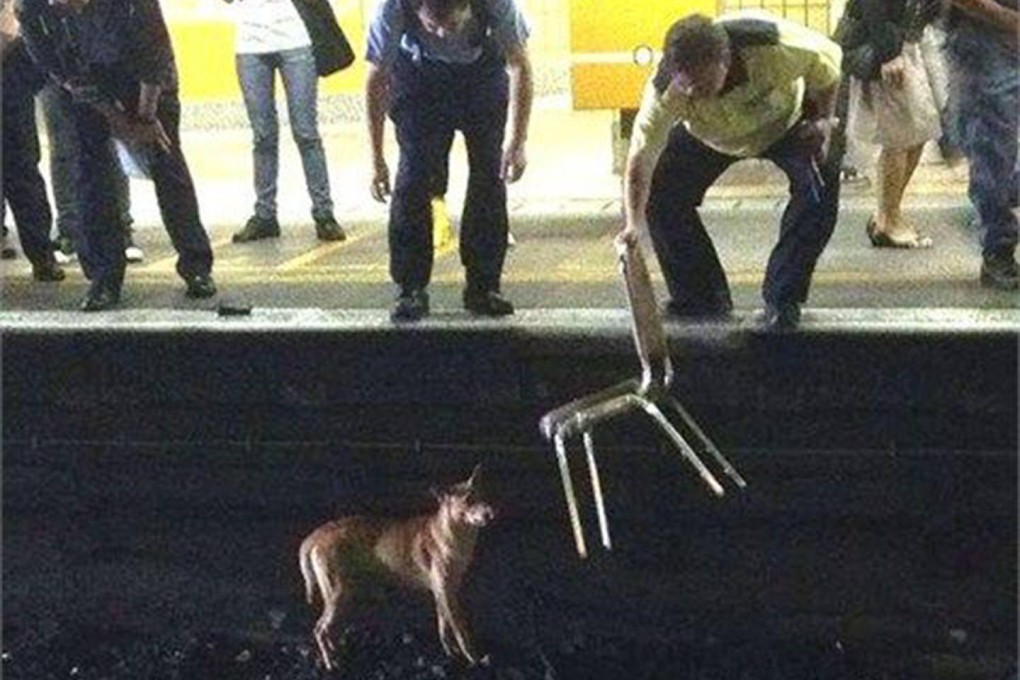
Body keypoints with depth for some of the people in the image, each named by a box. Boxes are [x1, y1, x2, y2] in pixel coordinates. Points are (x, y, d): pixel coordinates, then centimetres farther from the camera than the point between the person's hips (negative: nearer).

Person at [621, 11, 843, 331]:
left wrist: (824, 120, -23)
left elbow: (829, 59, -19)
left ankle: (782, 300, -12)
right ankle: (701, 297, 0)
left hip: (787, 122, -1)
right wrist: (634, 225, -41)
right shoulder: (665, 91, -37)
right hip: (708, 136, 1)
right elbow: (640, 159, -33)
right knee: (660, 193, -16)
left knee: (820, 189, -25)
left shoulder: (774, 47, -41)